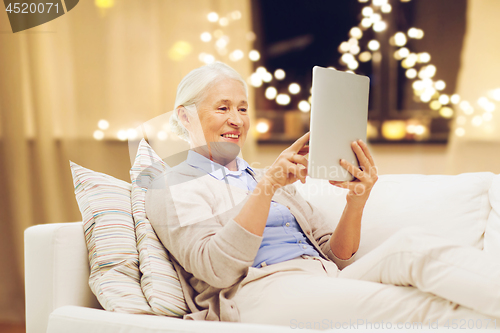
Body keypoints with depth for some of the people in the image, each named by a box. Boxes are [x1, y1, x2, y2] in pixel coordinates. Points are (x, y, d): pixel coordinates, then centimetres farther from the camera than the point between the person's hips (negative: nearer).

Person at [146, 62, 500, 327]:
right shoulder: (172, 188, 11)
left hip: (329, 283, 6)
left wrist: (357, 200, 0)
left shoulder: (268, 178, 28)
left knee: (411, 243, -26)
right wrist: (267, 186, -16)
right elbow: (218, 270, -8)